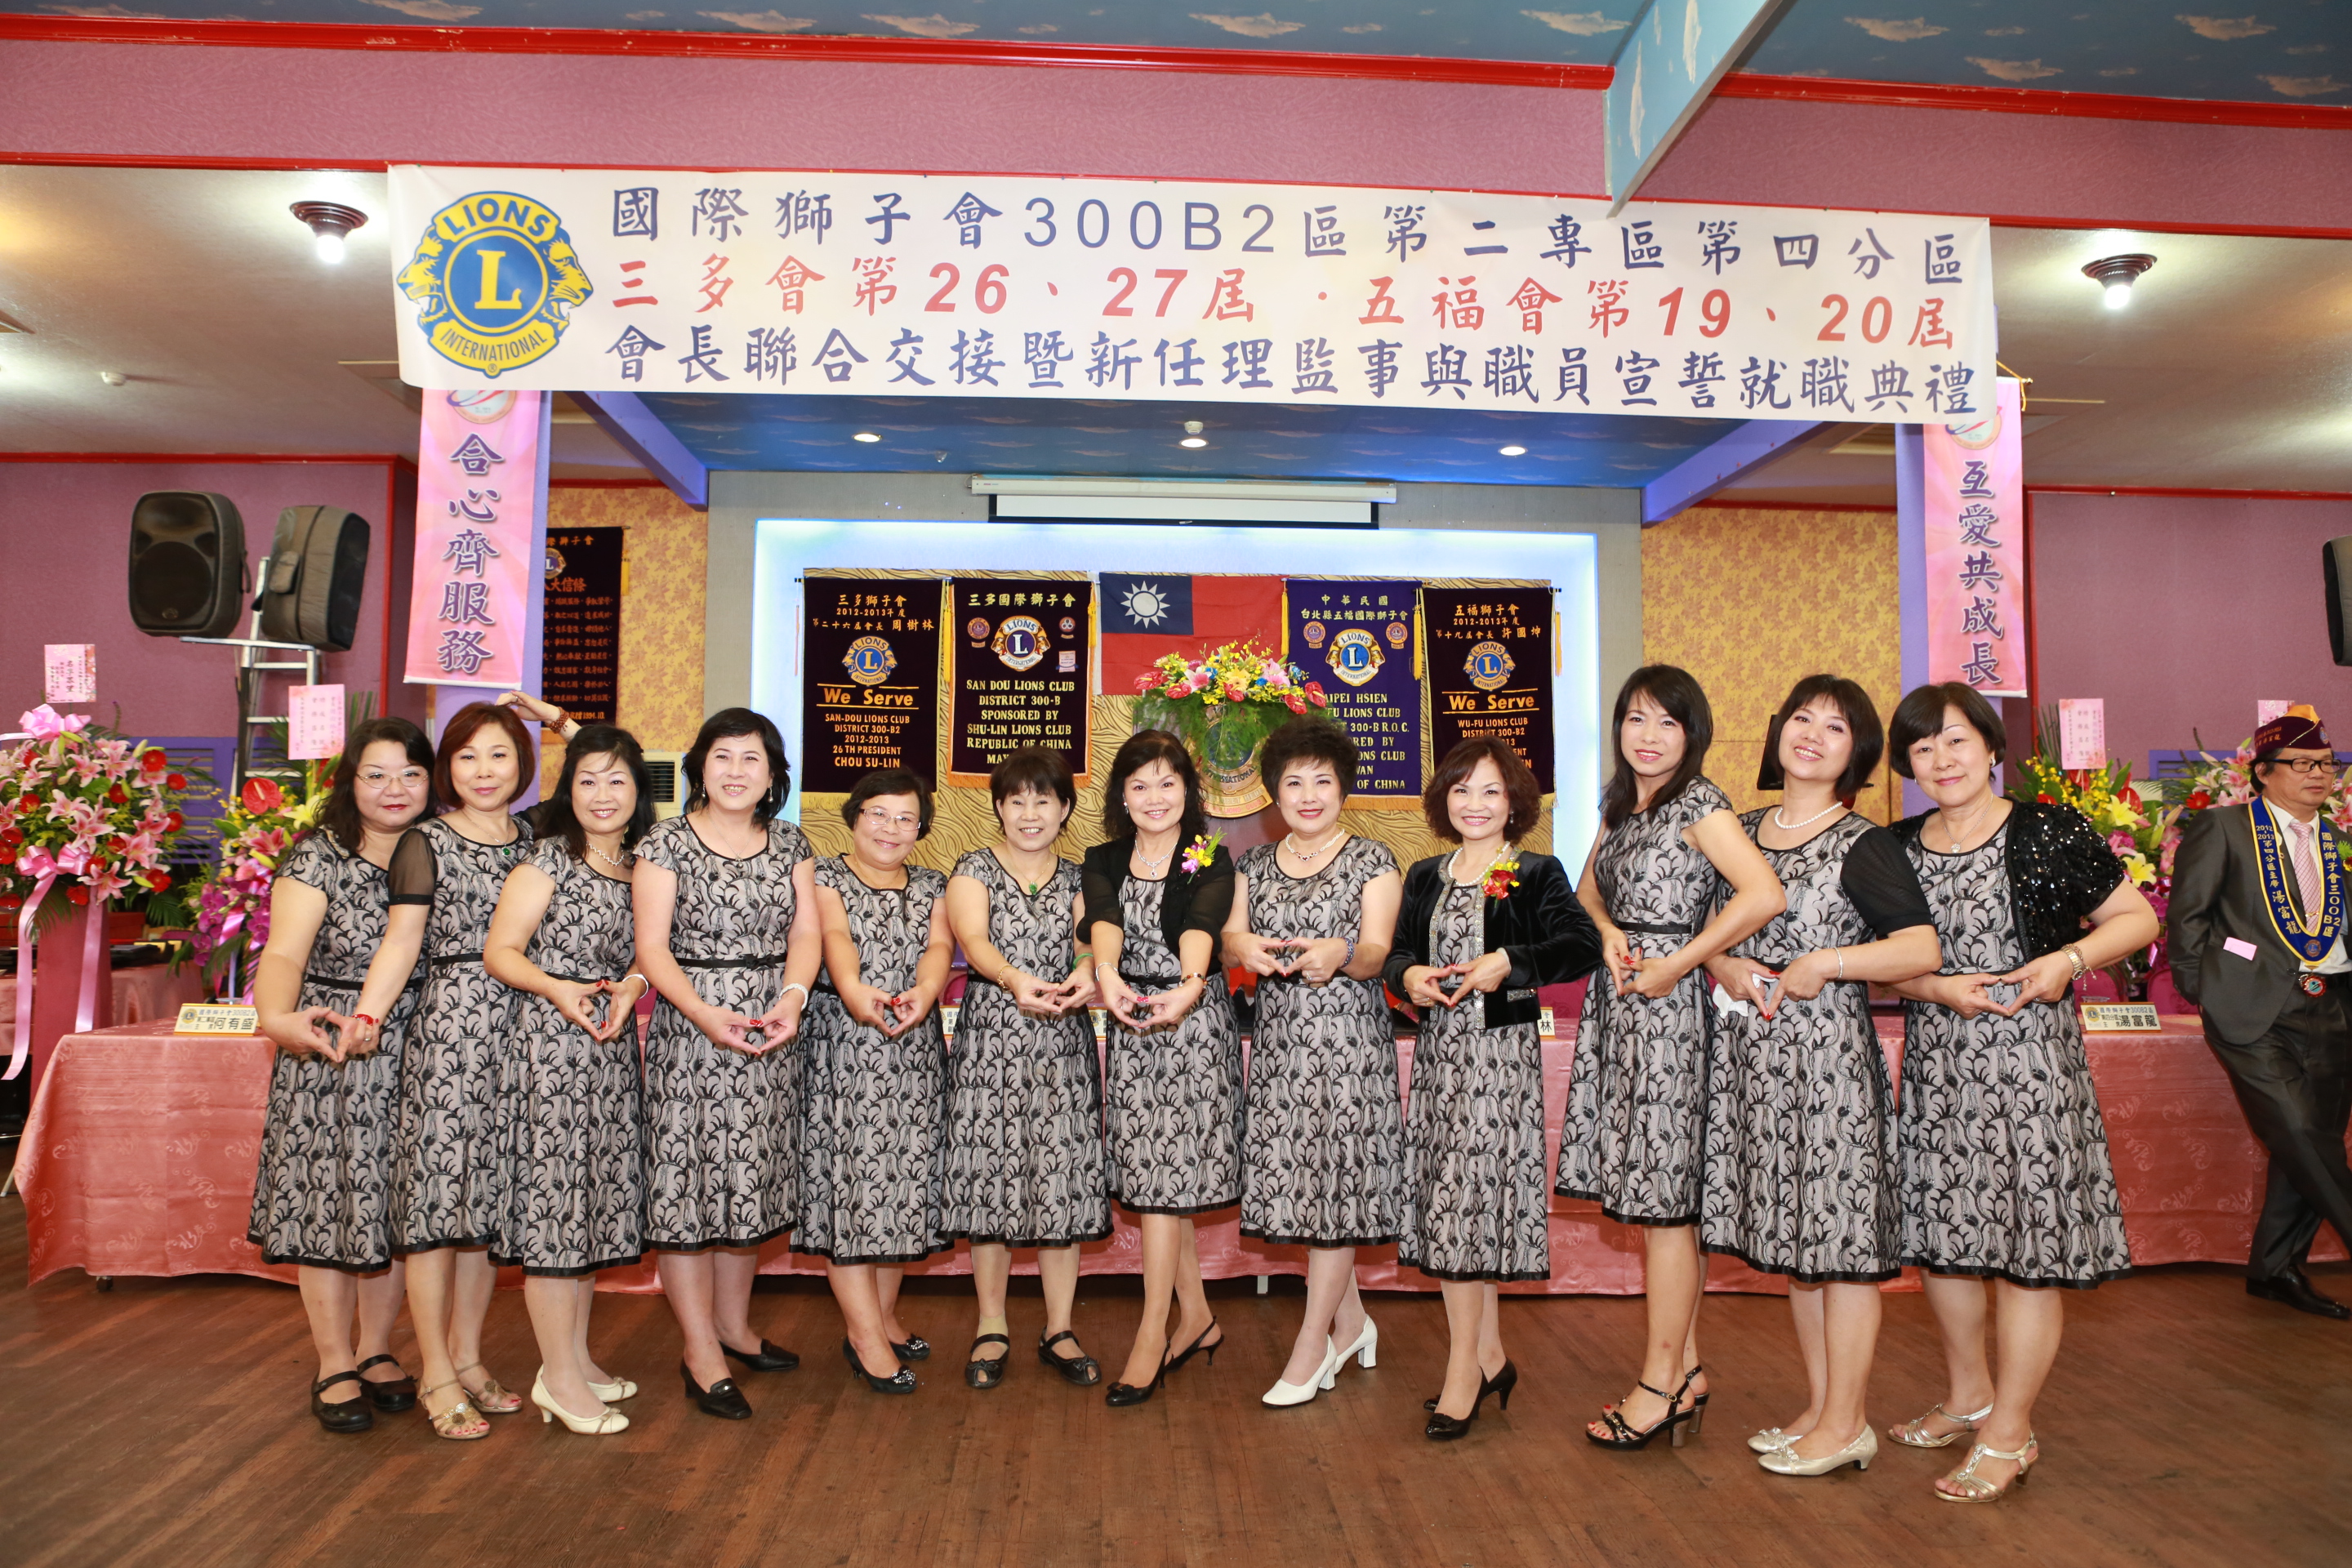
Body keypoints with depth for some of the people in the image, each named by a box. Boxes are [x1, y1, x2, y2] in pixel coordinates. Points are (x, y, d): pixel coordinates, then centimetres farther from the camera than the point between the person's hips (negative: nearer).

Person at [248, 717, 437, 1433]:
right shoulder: (318, 857, -6)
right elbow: (284, 952, -19)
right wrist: (278, 1016, -37)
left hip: (413, 1054, 3)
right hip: (326, 1051, -3)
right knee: (326, 1199, 2)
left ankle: (376, 1352, 24)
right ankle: (334, 1366, 16)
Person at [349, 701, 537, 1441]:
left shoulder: (535, 840, 13)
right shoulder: (426, 844, 0)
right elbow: (401, 941, -7)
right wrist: (366, 1016, -18)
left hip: (519, 1037, 4)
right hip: (448, 1031, -4)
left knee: (490, 1195, 10)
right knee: (437, 1192, -1)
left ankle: (467, 1358, 22)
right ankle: (437, 1375, 10)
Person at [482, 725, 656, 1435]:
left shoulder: (640, 866, 11)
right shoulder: (549, 858, -6)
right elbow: (499, 951, -8)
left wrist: (631, 986, -4)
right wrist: (558, 989, -23)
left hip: (615, 1048, 6)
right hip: (552, 1043, -6)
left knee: (597, 1195, 12)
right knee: (554, 1195, -2)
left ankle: (576, 1356, 26)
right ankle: (558, 1376, 9)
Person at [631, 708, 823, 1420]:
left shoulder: (789, 843, 10)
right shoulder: (665, 843, -3)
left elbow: (807, 933, 3)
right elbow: (652, 946, -9)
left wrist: (791, 1000, -15)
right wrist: (706, 1014, -23)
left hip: (771, 1033, 4)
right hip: (690, 1027, -4)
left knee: (752, 1176, 12)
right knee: (688, 1175, -1)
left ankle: (733, 1324, 29)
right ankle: (702, 1353, 10)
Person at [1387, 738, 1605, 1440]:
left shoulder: (1537, 874, -2)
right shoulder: (1425, 876, 13)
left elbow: (1584, 947, -12)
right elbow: (1399, 950, 13)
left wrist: (1508, 963, -21)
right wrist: (1409, 976, -8)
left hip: (1502, 1050, -5)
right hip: (1439, 1048, 5)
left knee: (1466, 1201, -7)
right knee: (1467, 1208, 9)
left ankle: (1463, 1372, 5)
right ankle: (1491, 1359, 23)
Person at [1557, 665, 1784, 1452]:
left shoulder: (1699, 803, -10)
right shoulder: (1621, 804, 13)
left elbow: (1765, 895, -23)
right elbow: (1589, 890, 21)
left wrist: (1675, 964, -16)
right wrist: (1609, 935, -2)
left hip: (1666, 1005, -8)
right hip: (1617, 1003, 8)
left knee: (1662, 1198, -1)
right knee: (1657, 1196, 12)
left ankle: (1661, 1383, 10)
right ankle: (1683, 1366, 23)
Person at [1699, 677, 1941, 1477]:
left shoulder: (1863, 846, -5)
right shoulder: (1743, 831, 11)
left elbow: (1922, 948, -12)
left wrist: (1824, 965, -18)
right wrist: (1720, 964, -3)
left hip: (1829, 1053, -6)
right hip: (1750, 1054, 6)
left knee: (1840, 1237, 1)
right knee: (1793, 1236, 14)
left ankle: (1845, 1425, 14)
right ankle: (1819, 1408, 27)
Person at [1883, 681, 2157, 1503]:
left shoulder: (2050, 832, -4)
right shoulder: (1897, 847, 7)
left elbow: (2137, 917, 2)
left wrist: (2066, 959, -14)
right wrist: (1937, 987, -9)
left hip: (2030, 1055, -4)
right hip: (1936, 1059, 5)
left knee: (2030, 1243, 0)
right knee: (1941, 1230, 13)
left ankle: (2009, 1433, 14)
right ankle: (1969, 1395, 33)